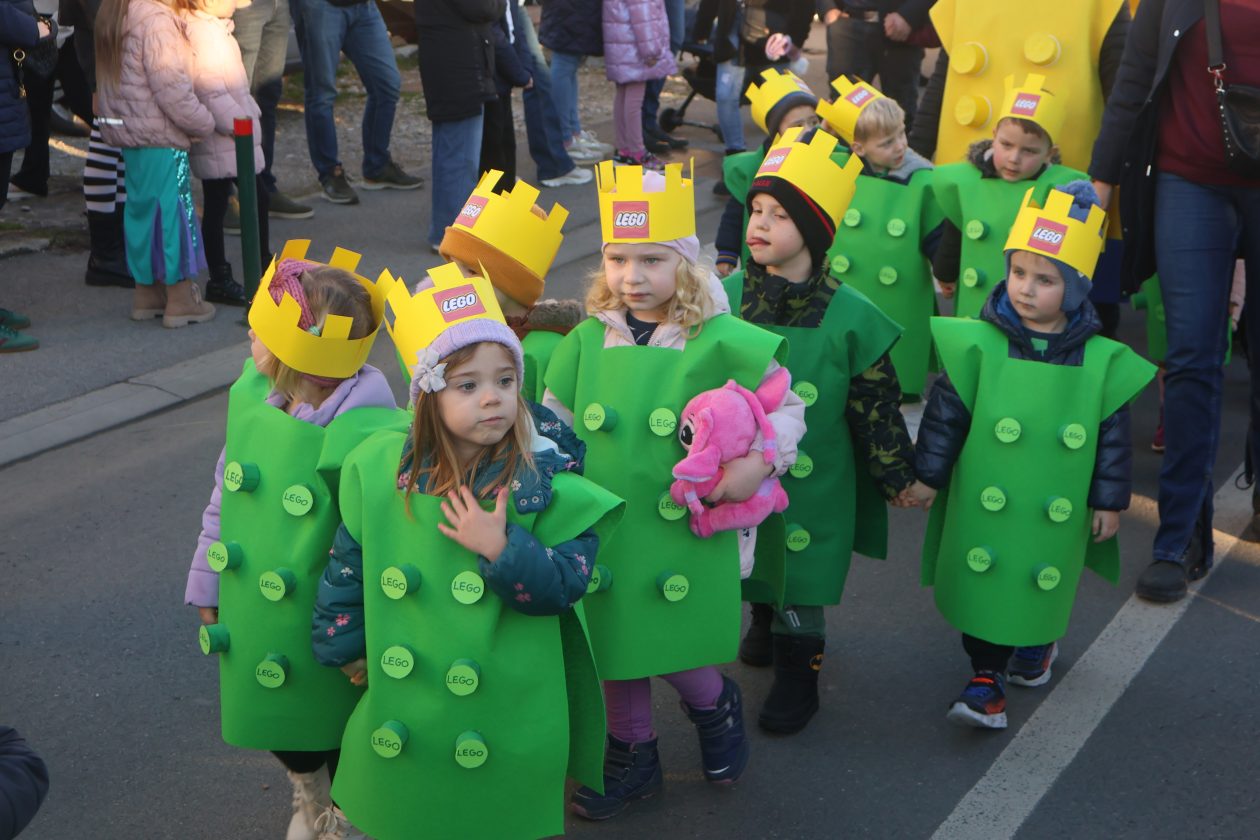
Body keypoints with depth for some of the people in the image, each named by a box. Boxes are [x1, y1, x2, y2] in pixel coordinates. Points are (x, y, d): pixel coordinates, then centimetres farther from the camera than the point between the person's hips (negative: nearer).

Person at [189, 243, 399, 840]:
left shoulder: (369, 434, -30)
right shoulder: (251, 396, -6)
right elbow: (226, 494, 7)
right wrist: (207, 589, 13)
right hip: (256, 629, 7)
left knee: (338, 735, 16)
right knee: (279, 727, 27)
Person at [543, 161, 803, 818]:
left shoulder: (720, 342, -10)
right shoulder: (588, 339, 0)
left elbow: (785, 405, -1)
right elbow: (554, 422, 10)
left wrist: (761, 462, -15)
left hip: (685, 536, -4)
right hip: (602, 532, 4)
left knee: (673, 649, 1)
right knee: (612, 645, 16)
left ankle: (716, 707, 36)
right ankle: (633, 756, 39)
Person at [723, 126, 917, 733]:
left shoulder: (850, 318, -15)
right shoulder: (725, 297, -7)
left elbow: (877, 404, -6)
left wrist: (896, 475, 1)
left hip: (813, 483, -3)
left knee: (802, 579, 5)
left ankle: (797, 677, 26)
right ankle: (765, 623, 49)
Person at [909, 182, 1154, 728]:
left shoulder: (1101, 361, -8)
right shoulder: (980, 345, -12)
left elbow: (1113, 436, 1)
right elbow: (946, 413, -5)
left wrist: (1110, 500, 4)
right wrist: (928, 474, -1)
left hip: (1058, 515, 2)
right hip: (983, 511, -1)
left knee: (1044, 585, 18)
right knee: (982, 586, 3)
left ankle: (1037, 643, 48)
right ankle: (987, 677, 19)